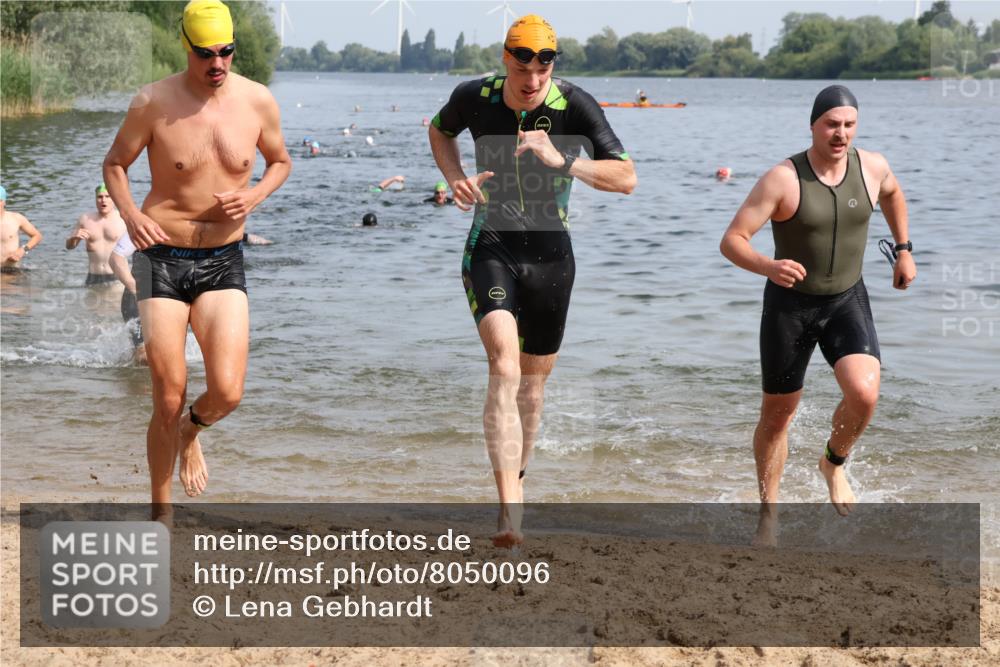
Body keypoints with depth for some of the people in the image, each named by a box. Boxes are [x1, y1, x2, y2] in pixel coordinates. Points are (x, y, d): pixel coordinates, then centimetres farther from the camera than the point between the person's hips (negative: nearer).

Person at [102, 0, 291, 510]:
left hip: (224, 262, 2)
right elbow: (114, 163, 5)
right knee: (169, 399, -4)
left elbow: (280, 162, 15)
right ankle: (160, 513, 16)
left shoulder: (257, 101, -2)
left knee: (227, 392, -12)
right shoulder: (153, 103, -9)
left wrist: (255, 195, -6)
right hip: (162, 259, -2)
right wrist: (130, 214, -14)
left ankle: (191, 430, 26)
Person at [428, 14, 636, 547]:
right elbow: (439, 129, 16)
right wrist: (455, 178, -2)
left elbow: (626, 178, -17)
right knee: (504, 367, -23)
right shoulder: (474, 98, -8)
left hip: (551, 257, 1)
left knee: (533, 380, 14)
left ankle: (513, 483, 39)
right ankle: (510, 508, -31)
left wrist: (561, 161, -30)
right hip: (491, 248, -1)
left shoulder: (575, 106, -13)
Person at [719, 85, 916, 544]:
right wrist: (768, 267, -40)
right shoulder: (782, 180, -19)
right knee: (777, 413, 9)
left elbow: (892, 194, 20)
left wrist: (903, 251, 17)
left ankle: (834, 463, 11)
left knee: (864, 393, -21)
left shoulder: (871, 166, -6)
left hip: (847, 301, 2)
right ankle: (768, 514, 28)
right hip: (790, 304, -2)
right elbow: (731, 241, -21)